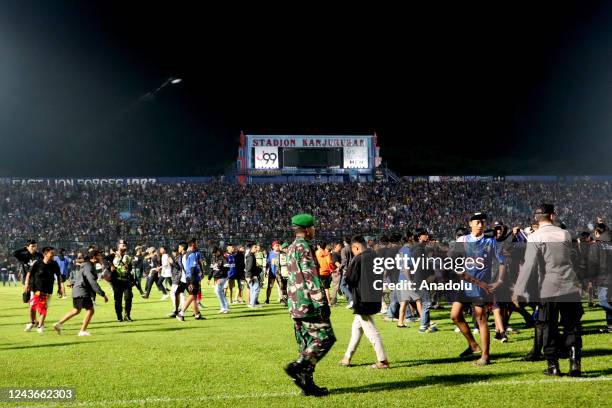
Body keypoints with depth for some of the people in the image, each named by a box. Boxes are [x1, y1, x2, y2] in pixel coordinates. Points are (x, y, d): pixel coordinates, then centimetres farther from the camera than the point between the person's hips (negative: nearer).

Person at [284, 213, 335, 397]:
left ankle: (307, 383, 10)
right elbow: (311, 277, -19)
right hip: (308, 304, -10)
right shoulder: (304, 247, -13)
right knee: (325, 337, -7)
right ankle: (298, 367, -16)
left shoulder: (292, 247, 17)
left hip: (295, 305, 10)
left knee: (307, 343, 11)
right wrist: (321, 303, -19)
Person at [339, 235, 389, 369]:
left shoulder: (358, 259, -15)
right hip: (376, 298, 8)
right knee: (357, 327, 19)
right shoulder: (375, 257, 6)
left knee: (370, 330, -2)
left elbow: (350, 280, -12)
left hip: (363, 299, -8)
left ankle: (382, 360, -2)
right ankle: (347, 358, 27)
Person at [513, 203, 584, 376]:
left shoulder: (534, 237, -8)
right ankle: (575, 363, 1)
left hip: (548, 289, -2)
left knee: (550, 329, 8)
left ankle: (553, 365, 10)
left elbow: (529, 265, -14)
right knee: (572, 327, 9)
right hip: (570, 287, 3)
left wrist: (519, 291, -12)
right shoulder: (565, 234, 4)